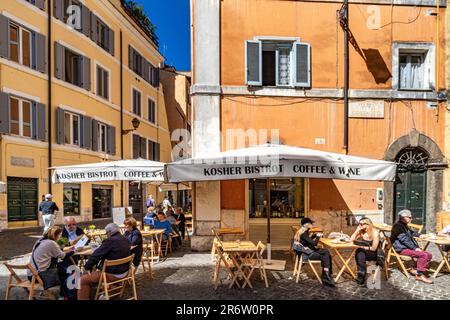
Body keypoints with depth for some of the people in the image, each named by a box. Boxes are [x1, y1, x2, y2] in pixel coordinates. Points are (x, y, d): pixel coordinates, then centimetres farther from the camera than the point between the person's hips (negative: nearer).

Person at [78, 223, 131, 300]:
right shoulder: (126, 240, 5)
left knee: (83, 279, 2)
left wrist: (87, 266, -6)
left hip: (113, 274, -9)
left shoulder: (110, 241, -20)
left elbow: (97, 255, -19)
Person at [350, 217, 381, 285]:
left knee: (359, 251, -32)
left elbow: (373, 248, -14)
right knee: (359, 254, -31)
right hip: (363, 254, 4)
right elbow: (352, 239, -11)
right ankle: (361, 274, -33)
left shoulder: (375, 233, -12)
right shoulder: (361, 232, 2)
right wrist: (358, 229, -12)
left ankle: (361, 275, -30)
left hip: (374, 254, -4)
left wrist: (362, 247, -8)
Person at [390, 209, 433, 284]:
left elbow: (411, 233, 44)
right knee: (424, 255, -24)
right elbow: (404, 239, -18)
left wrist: (419, 235, 28)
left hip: (408, 247, 10)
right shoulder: (398, 226, -11)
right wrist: (415, 248, -18)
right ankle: (420, 275, -17)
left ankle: (417, 270, -7)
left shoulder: (405, 226, 21)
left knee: (429, 255, -4)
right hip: (402, 249, -10)